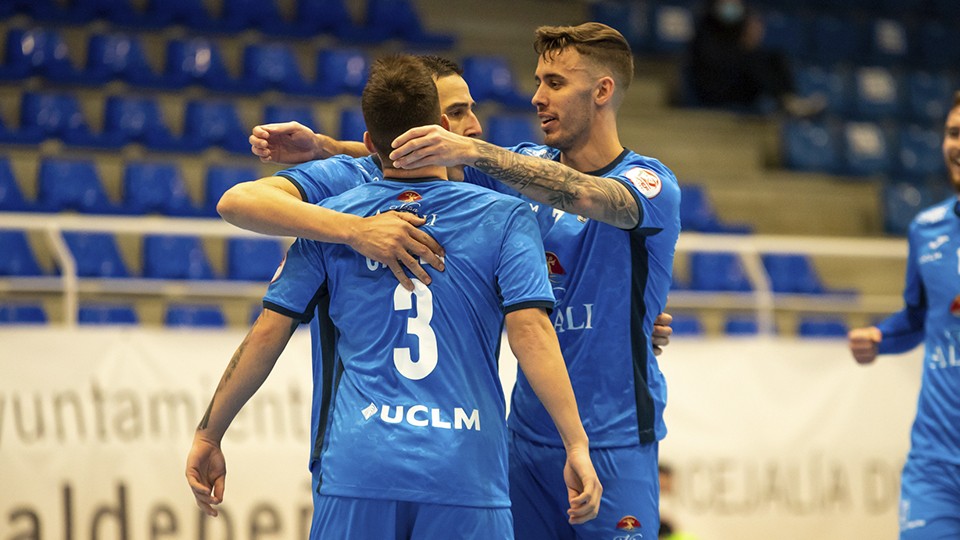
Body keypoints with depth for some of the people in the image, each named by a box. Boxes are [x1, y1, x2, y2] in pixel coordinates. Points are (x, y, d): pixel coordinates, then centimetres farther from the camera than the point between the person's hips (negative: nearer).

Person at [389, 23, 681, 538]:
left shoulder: (650, 182, -9)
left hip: (612, 441, -5)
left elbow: (584, 195, -31)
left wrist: (473, 151, -42)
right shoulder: (530, 167, 8)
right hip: (528, 435, 5)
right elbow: (397, 160, 5)